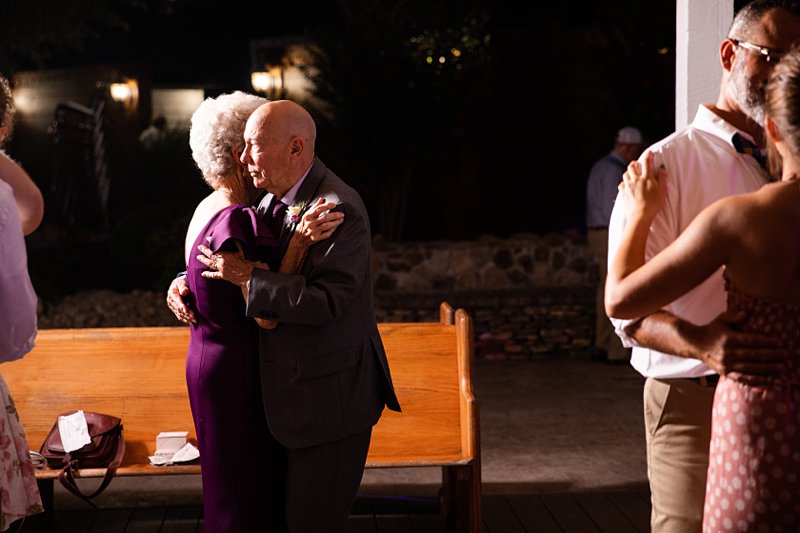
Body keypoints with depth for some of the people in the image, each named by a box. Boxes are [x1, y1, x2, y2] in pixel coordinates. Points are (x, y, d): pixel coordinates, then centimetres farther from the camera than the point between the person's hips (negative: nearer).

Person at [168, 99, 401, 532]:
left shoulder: (339, 209, -21)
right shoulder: (271, 204, 7)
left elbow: (327, 301, -31)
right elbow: (220, 262, 23)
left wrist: (249, 277, -24)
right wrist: (181, 283, 4)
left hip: (330, 394, -9)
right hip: (282, 392, 9)